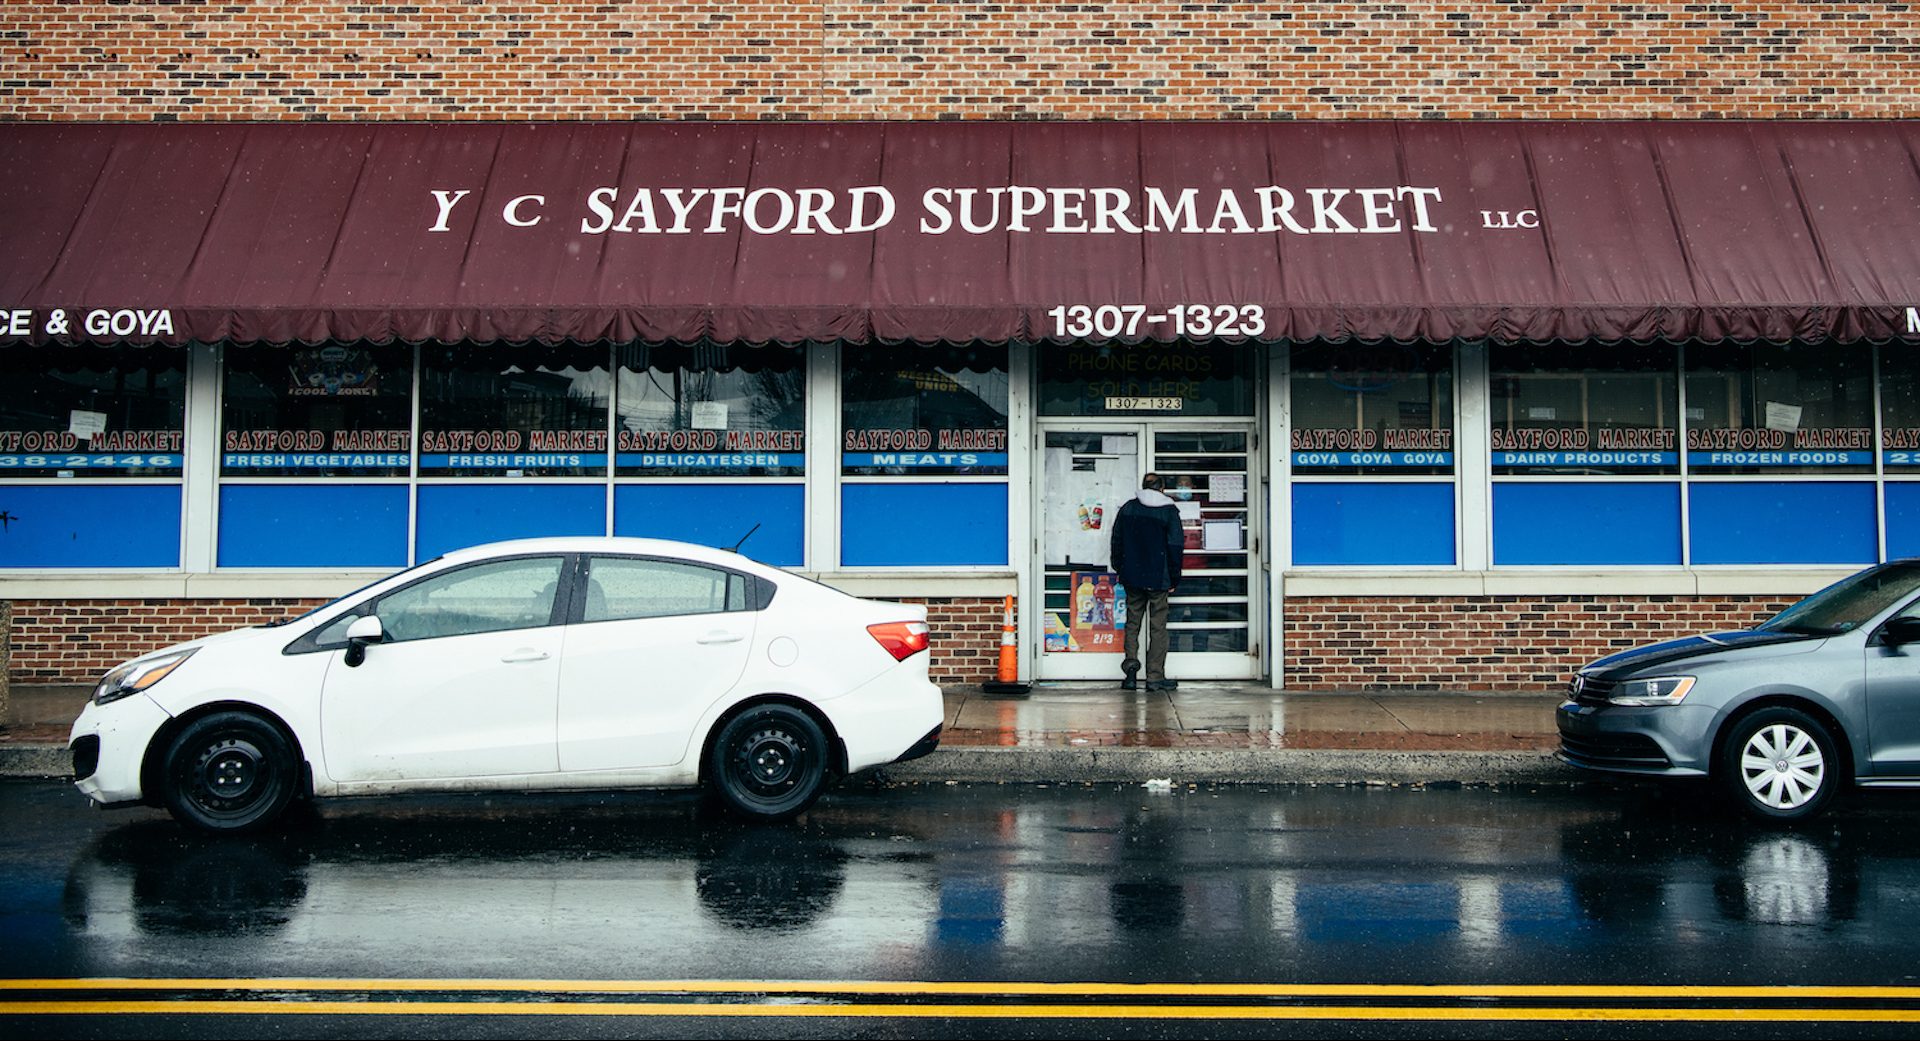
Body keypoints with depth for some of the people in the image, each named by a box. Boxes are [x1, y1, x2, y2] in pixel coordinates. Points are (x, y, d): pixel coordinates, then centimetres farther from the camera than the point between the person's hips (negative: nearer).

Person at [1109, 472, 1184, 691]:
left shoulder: (1127, 508, 4)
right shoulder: (1169, 511, -4)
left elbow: (1117, 541, 8)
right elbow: (1175, 547, -5)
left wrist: (1120, 570, 17)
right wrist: (1174, 580, 2)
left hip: (1132, 577, 2)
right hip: (1158, 579, -2)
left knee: (1132, 623, 12)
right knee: (1158, 627, 2)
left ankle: (1131, 660, -9)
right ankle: (1155, 676, 2)